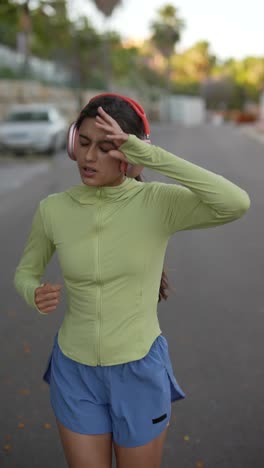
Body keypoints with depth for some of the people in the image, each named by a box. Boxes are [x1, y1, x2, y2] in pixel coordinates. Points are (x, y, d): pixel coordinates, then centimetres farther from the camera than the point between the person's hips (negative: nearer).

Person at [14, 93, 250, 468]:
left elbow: (237, 204, -35)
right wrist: (35, 295, -17)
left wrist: (150, 155, -38)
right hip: (76, 372, 2)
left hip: (140, 371, -2)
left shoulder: (159, 202, -17)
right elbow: (25, 273, 7)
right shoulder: (53, 209, -8)